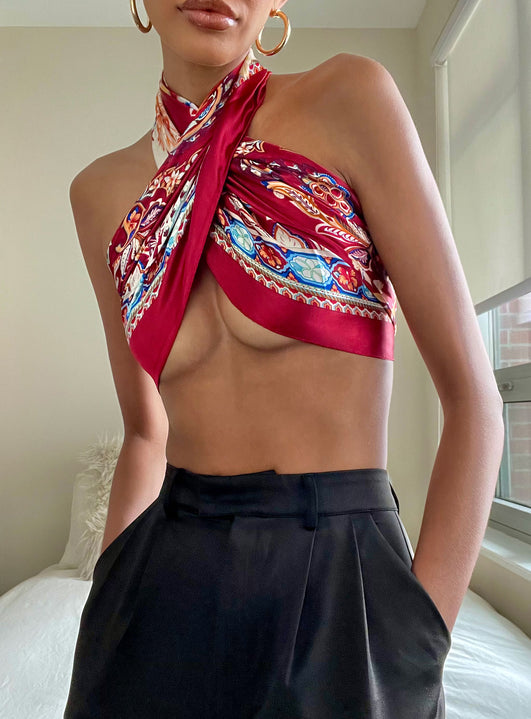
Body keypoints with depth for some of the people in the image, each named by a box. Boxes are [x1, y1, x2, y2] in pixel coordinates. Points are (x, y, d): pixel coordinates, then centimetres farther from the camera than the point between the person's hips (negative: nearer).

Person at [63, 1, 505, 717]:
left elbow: (473, 397, -10)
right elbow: (146, 432, 11)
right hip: (163, 585, 4)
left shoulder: (348, 98, -7)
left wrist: (415, 655, -12)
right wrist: (103, 617, 6)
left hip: (341, 584, -3)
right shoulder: (101, 192, 5)